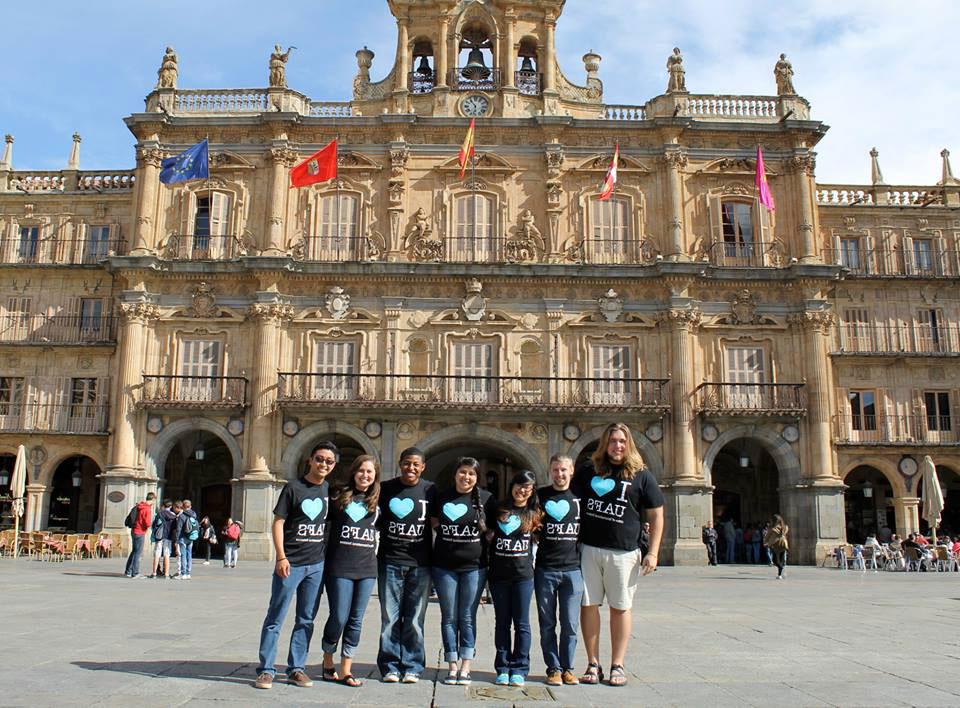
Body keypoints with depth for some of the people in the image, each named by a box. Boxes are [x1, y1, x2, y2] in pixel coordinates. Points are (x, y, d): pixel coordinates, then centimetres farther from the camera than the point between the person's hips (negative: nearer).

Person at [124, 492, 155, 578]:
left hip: (134, 531, 9)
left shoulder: (138, 506, 8)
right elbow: (148, 523, -18)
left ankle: (128, 571, 25)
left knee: (134, 551, 18)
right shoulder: (147, 509, -17)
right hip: (140, 533, -8)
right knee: (138, 552, -2)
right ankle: (135, 573, 0)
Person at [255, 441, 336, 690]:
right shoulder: (293, 487, -6)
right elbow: (278, 523, -7)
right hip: (291, 564, -4)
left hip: (316, 565, 5)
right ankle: (266, 670, 10)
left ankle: (296, 668, 21)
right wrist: (281, 557, -14)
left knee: (306, 620, 11)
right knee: (275, 617, 1)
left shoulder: (330, 490, 7)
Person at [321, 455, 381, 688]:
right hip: (339, 566, -3)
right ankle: (328, 663, 20)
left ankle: (346, 670, 13)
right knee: (339, 617, -2)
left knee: (356, 620, 5)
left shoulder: (377, 501, 10)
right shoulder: (340, 496, 1)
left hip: (367, 568, 3)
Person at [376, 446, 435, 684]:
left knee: (414, 619, 5)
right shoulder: (385, 488, 4)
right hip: (390, 561, 0)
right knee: (389, 617, 3)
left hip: (420, 563, 0)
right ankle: (390, 666, 14)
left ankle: (412, 667, 15)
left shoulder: (430, 490, 4)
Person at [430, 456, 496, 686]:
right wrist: (445, 534, 4)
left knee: (467, 617, 3)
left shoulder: (486, 498, -1)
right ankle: (452, 666, 14)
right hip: (445, 566, 1)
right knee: (449, 617, 6)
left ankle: (465, 667, 11)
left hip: (474, 566, -1)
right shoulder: (442, 498, 4)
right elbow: (433, 521, 18)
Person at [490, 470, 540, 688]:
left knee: (521, 622, 3)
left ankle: (519, 669, 11)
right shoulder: (499, 509, 7)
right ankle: (503, 668, 16)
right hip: (498, 574, 1)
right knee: (502, 622, 8)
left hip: (523, 574, -1)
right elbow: (488, 535, 13)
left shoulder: (534, 513, 5)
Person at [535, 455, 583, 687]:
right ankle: (553, 668, 17)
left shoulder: (580, 495, 6)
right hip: (545, 569, -1)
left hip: (573, 569, 1)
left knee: (570, 624, 5)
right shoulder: (540, 495, 3)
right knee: (547, 624, 6)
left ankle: (567, 668, 19)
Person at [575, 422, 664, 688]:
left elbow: (656, 515, 5)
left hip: (623, 552, -1)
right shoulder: (588, 470, 8)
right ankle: (593, 664, 13)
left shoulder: (641, 475, 3)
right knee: (588, 605, 2)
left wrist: (653, 552, -3)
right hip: (588, 549, 2)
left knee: (620, 608, 5)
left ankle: (617, 666, 15)